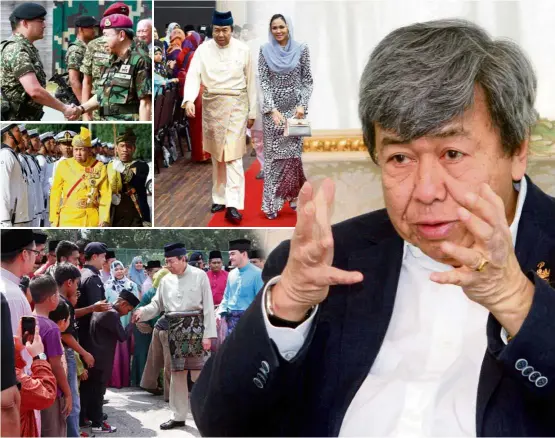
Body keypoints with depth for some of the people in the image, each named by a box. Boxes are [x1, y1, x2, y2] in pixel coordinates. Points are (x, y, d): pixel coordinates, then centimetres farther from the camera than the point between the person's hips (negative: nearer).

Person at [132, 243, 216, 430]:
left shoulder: (199, 276, -5)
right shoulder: (166, 280, 8)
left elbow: (208, 306, -6)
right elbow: (157, 305, 10)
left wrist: (208, 334, -11)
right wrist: (142, 312, -12)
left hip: (194, 327, -5)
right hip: (174, 330, 5)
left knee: (198, 373, -6)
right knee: (176, 374, 10)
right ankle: (178, 416, 20)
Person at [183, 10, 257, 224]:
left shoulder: (242, 49, -2)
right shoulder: (203, 50, -2)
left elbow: (250, 82, 4)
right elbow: (193, 76, -13)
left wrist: (252, 112, 6)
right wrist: (189, 100, -30)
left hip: (236, 105, -2)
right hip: (212, 105, 2)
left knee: (233, 155, -9)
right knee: (217, 155, 11)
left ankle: (233, 205, -15)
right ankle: (219, 198, 22)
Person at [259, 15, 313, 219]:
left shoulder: (301, 49, 0)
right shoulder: (265, 51, 1)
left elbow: (307, 80, 2)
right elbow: (264, 82, -4)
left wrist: (302, 105, -12)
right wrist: (273, 110, -15)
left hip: (295, 108, 0)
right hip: (272, 108, 0)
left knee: (293, 152, 2)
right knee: (273, 154, 2)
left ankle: (293, 197, 13)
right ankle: (272, 202, 4)